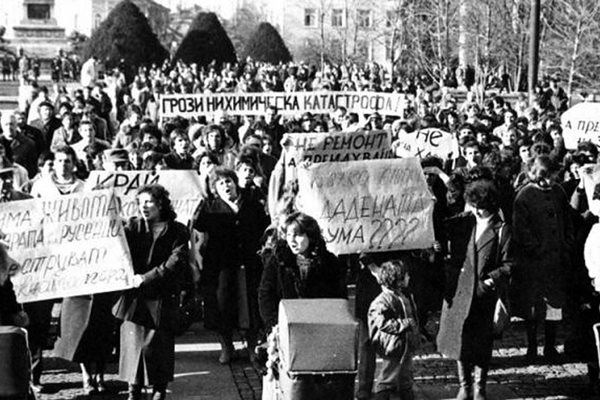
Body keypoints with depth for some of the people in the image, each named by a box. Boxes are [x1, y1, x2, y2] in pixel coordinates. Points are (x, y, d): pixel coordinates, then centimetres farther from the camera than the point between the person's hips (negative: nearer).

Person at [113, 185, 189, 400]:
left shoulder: (176, 231, 1)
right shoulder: (133, 226, 11)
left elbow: (176, 261, -10)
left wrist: (146, 277, -17)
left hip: (161, 298, -2)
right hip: (134, 296, 2)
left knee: (158, 345, -1)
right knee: (132, 340, 1)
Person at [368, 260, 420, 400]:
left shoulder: (405, 296, 10)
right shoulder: (382, 301, -20)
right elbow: (383, 323, -26)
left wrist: (416, 334, 13)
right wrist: (405, 324, -23)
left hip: (407, 346, 9)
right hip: (394, 348, -9)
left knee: (406, 380, 19)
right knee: (387, 379, -1)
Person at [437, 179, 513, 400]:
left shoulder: (502, 230, -4)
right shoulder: (462, 222, 4)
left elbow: (508, 264, -4)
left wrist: (493, 278, -15)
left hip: (484, 294, -3)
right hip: (458, 289, 3)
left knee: (481, 343, 7)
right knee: (459, 339, 9)